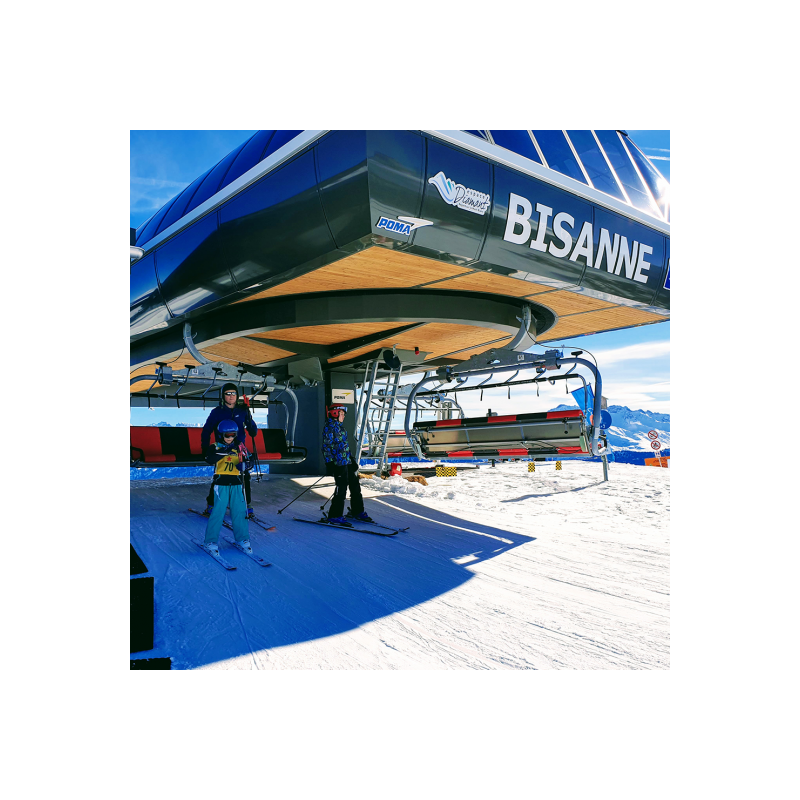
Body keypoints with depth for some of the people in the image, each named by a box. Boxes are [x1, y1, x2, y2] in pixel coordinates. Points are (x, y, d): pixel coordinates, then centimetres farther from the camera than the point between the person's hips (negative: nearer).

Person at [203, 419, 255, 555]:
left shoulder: (239, 447, 9)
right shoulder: (215, 447, 0)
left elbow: (249, 459, 8)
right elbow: (209, 459, -18)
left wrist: (244, 464, -14)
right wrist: (224, 452, -29)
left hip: (236, 484, 3)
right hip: (221, 483, -3)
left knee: (239, 511, 5)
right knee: (218, 512, -4)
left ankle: (242, 538, 18)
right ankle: (211, 541, 6)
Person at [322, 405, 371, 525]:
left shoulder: (340, 426, 17)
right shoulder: (329, 427, -10)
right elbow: (326, 447, -14)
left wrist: (351, 459, 22)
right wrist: (329, 463, -19)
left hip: (348, 461, 9)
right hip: (338, 463, -9)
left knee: (355, 486, 12)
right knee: (341, 488, -7)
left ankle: (358, 512, 24)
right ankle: (335, 516, 4)